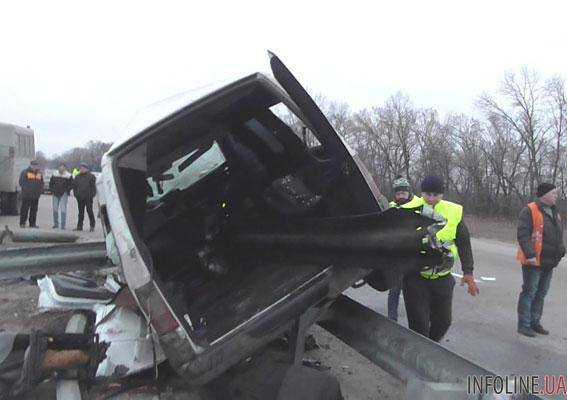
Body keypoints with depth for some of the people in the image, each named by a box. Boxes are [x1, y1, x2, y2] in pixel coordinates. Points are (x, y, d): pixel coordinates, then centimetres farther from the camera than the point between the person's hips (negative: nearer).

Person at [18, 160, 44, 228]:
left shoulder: (40, 173, 13)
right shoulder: (25, 172, -2)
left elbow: (42, 183, 18)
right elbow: (21, 182, -4)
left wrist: (40, 191, 5)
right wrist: (25, 189, -14)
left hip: (36, 196, 5)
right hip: (26, 195, -5)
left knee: (34, 210, 7)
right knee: (24, 209, -2)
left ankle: (32, 223, 13)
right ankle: (22, 223, 4)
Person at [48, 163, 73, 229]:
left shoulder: (68, 176, -2)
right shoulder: (54, 174, 8)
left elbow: (71, 184, 1)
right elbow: (51, 183, 16)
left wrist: (66, 191, -8)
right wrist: (52, 191, 6)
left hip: (63, 194, -4)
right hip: (55, 194, 4)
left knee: (63, 209, -8)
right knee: (55, 209, 7)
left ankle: (63, 225, -5)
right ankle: (56, 224, 17)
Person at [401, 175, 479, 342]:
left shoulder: (453, 212, -2)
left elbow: (464, 243, 6)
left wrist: (468, 272, 5)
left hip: (442, 278, 3)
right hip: (415, 277, -3)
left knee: (443, 321, 15)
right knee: (419, 324, -2)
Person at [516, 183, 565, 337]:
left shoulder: (554, 212, 14)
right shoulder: (529, 211, -13)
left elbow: (559, 235, 22)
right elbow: (523, 234, -19)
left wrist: (561, 251, 13)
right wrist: (530, 254, -24)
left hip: (549, 262, 8)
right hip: (533, 261, -8)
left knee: (541, 294, 15)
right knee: (529, 293, -2)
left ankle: (535, 322, 26)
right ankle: (523, 325, 6)